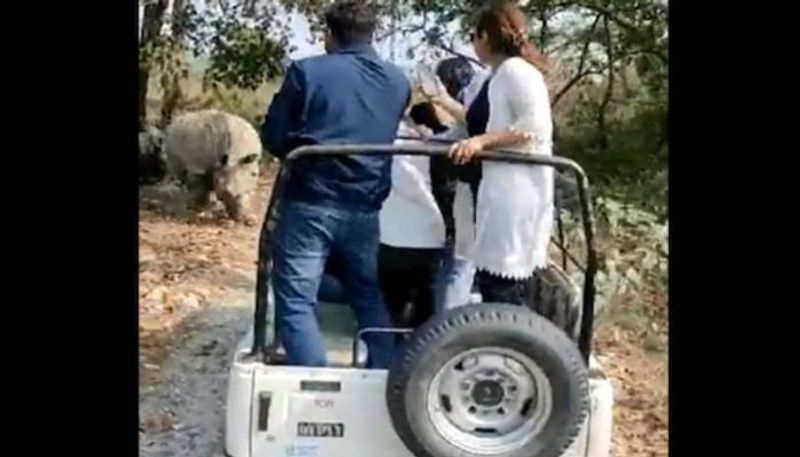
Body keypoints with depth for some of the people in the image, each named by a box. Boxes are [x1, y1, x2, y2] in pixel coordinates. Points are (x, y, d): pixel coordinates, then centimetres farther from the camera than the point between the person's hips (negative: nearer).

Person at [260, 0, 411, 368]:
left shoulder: (306, 72, -7)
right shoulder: (399, 83, 8)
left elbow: (273, 137, -2)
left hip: (309, 205, -5)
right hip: (364, 210, 5)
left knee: (296, 301, 1)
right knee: (370, 299, 20)